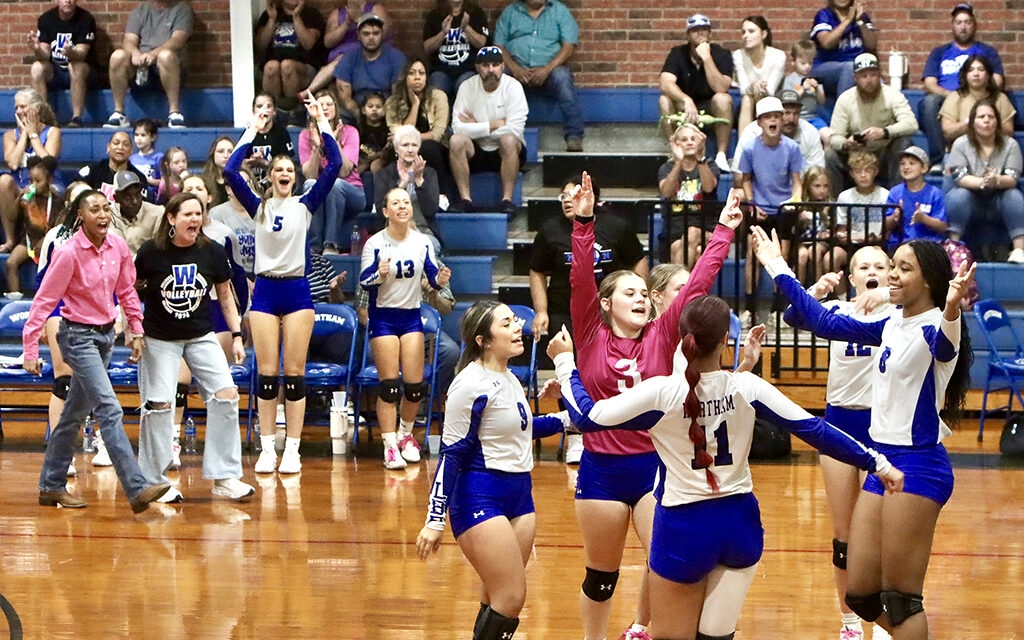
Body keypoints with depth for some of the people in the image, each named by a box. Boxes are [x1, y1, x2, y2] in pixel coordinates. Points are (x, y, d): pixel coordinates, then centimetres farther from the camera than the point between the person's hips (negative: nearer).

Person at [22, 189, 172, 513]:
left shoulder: (117, 246, 0)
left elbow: (127, 290, 15)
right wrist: (31, 350, -14)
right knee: (109, 409, -16)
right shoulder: (69, 253, -16)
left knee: (75, 413, 15)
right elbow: (43, 302, -12)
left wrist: (137, 331, 12)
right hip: (79, 336, -7)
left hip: (106, 333, 7)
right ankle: (137, 489, -23)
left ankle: (51, 486, 26)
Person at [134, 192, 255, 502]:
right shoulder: (151, 253, -13)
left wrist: (237, 336, 5)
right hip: (159, 339, -2)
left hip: (202, 336, 3)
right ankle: (153, 479, 11)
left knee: (226, 395, -10)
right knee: (159, 404, -5)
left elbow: (225, 296, 7)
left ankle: (224, 477, -3)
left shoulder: (212, 252, -6)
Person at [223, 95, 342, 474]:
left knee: (295, 372, -1)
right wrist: (254, 130, 0)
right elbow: (230, 172, -4)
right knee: (267, 373, -1)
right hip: (265, 290, 0)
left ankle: (292, 450, 2)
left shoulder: (305, 205, 7)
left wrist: (322, 121, -1)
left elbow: (334, 164, -1)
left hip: (298, 290, 0)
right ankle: (267, 450, 4)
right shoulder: (259, 207, 8)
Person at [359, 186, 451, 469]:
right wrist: (379, 275, -30)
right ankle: (390, 446, -3)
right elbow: (364, 281, -10)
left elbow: (432, 276, 1)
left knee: (415, 385, 1)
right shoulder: (375, 243, -7)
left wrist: (439, 279, -21)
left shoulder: (422, 242, 2)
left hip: (412, 316, 3)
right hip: (383, 317, -3)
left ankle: (405, 435, 25)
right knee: (389, 386, -8)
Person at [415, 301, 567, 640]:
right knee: (511, 599, -12)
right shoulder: (471, 384, -15)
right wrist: (435, 521, -18)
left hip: (518, 495, 8)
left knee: (497, 599, 9)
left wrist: (563, 420, 27)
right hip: (480, 500, -8)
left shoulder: (508, 379, 11)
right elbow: (451, 453, -16)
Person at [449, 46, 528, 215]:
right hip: (476, 152, 2)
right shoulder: (467, 87, -5)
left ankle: (507, 199, -28)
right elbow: (458, 127, -17)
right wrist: (495, 125, -19)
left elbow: (514, 130, -21)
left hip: (506, 152, -2)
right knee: (456, 141, -27)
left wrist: (477, 127, -14)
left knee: (509, 140, -34)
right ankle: (465, 199, -23)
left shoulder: (513, 87, -10)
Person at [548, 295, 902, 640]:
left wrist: (564, 362, 8)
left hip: (683, 528, -3)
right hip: (740, 523, 3)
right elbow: (814, 429, -6)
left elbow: (586, 417, -8)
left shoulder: (661, 393, -15)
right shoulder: (747, 387, -8)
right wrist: (876, 462, 2)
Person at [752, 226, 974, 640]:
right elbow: (824, 323, 21)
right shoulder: (892, 325, 11)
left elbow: (944, 342, -38)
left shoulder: (935, 327, -13)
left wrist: (951, 311, -61)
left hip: (917, 466, -8)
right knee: (860, 595, 8)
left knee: (900, 599, -6)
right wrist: (778, 269, 24)